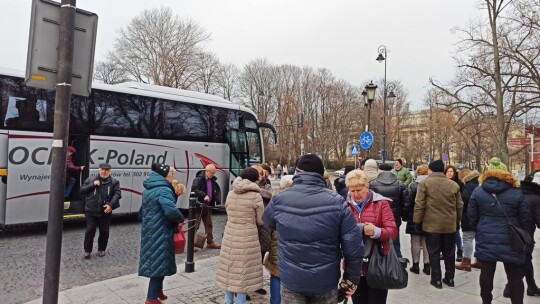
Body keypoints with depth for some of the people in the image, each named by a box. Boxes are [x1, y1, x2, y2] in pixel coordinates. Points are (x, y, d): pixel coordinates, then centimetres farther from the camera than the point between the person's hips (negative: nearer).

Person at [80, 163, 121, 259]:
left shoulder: (114, 182, 1)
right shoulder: (90, 179, 4)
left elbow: (117, 194, -8)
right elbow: (81, 190, 1)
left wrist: (111, 205, -21)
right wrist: (93, 184, -13)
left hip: (105, 212, 0)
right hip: (91, 211, 0)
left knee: (104, 232, 8)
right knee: (90, 230, -1)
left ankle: (101, 249, 27)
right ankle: (87, 250, 17)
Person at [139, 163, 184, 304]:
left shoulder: (148, 189, 11)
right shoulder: (164, 190, -19)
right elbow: (171, 211, -30)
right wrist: (181, 219, -13)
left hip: (150, 231, 10)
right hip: (161, 233, -9)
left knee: (154, 261, 20)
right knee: (160, 263, 1)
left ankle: (157, 291, 35)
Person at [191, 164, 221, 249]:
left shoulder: (212, 180, 9)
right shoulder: (199, 179, -13)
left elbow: (216, 190, 20)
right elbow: (194, 189, -26)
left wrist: (216, 199, 7)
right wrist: (204, 195, -32)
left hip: (208, 206, 7)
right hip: (198, 206, -7)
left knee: (209, 225, 15)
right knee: (195, 225, 0)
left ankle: (210, 242, 26)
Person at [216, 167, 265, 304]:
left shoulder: (230, 193, 3)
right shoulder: (255, 196, -11)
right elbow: (261, 221, -5)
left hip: (230, 235, 5)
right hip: (248, 237, -5)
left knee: (230, 271, 15)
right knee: (244, 272, 5)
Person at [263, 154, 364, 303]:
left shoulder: (279, 199, -10)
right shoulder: (336, 202, -14)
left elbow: (268, 221, 12)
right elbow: (353, 246, -12)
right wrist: (351, 279, 2)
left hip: (291, 280, 0)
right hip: (326, 281, 0)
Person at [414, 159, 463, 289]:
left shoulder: (425, 183, -9)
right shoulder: (453, 184, 3)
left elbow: (419, 204, -12)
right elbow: (459, 205, 9)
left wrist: (417, 220, -2)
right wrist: (457, 219, 24)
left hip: (432, 224, -4)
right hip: (450, 224, 4)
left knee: (434, 253, 6)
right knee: (449, 252, 16)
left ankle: (436, 279, 11)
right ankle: (450, 278, 26)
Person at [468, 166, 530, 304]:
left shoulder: (478, 191, -3)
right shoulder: (516, 192, -6)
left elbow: (472, 216, 2)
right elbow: (525, 219, 1)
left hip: (486, 239, 1)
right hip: (510, 240, -1)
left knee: (486, 272, 10)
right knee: (515, 275, 10)